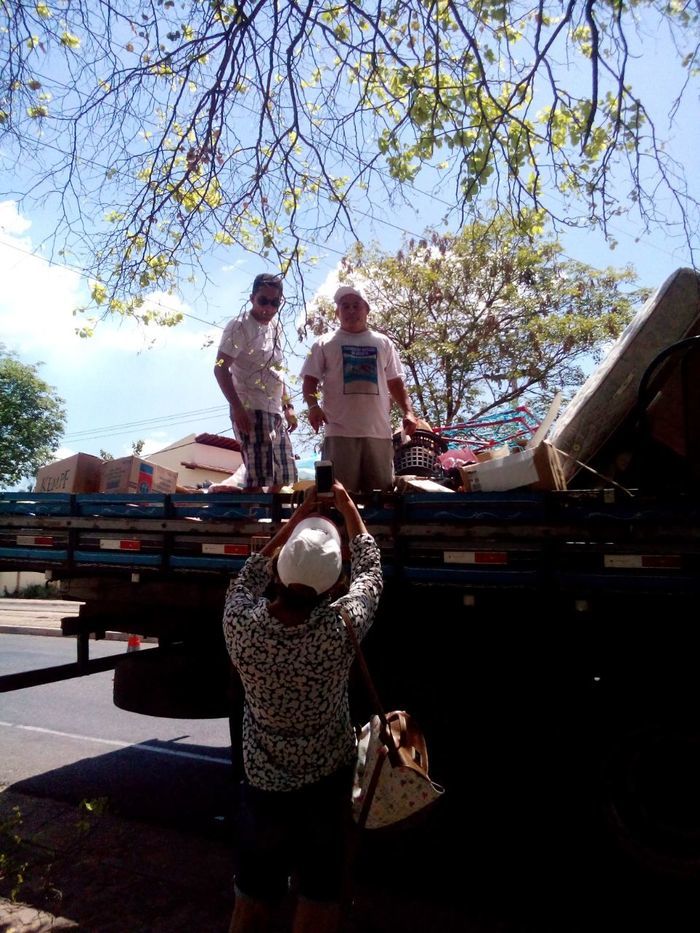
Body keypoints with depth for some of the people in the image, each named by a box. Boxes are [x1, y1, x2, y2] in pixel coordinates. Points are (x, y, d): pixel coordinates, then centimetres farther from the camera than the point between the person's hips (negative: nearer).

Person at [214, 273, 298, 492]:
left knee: (281, 478, 11)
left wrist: (288, 406, 18)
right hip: (251, 409, -8)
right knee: (257, 478, -14)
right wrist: (237, 408, -22)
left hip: (275, 411, 8)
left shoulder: (275, 328, 16)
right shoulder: (240, 326, -7)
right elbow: (220, 368, -15)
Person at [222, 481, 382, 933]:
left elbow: (250, 575, 1)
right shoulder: (340, 626, -26)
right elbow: (370, 571, -6)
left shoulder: (241, 623, -22)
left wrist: (297, 518, 6)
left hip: (264, 785, 2)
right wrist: (348, 509, 8)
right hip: (329, 782, -1)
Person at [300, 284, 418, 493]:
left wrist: (408, 411, 5)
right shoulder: (325, 344, 9)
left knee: (382, 491, 5)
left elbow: (395, 382, 18)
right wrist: (313, 406, -14)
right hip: (340, 431, -3)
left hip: (379, 430, 3)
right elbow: (310, 380, 5)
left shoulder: (383, 343, 17)